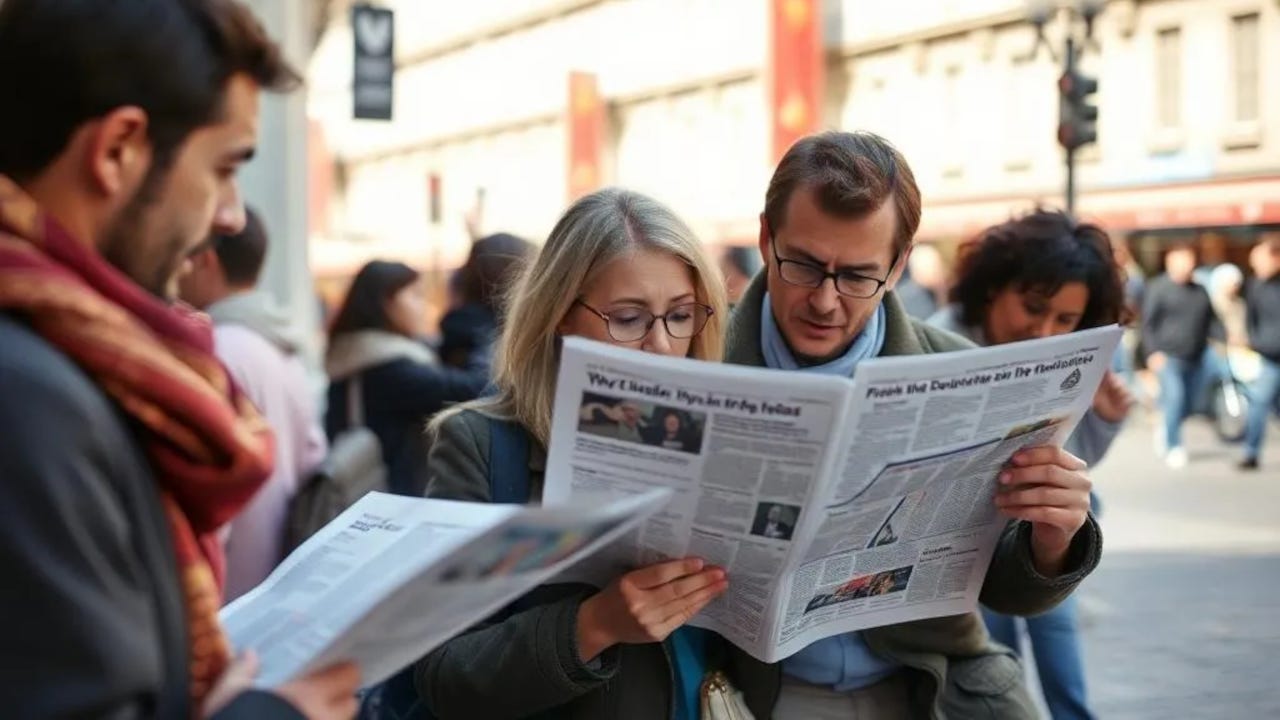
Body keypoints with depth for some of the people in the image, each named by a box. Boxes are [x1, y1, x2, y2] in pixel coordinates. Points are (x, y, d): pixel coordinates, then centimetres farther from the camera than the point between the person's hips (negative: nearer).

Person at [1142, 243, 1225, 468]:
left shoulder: (1200, 291, 12)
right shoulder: (1158, 288, -3)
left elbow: (1211, 322, 15)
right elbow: (1148, 323, -6)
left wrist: (1228, 337, -2)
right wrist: (1153, 352, -15)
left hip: (1196, 358, 6)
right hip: (1168, 357, -5)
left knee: (1189, 403, 8)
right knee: (1175, 397, -15)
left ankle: (1166, 431, 34)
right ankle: (1174, 447, -5)